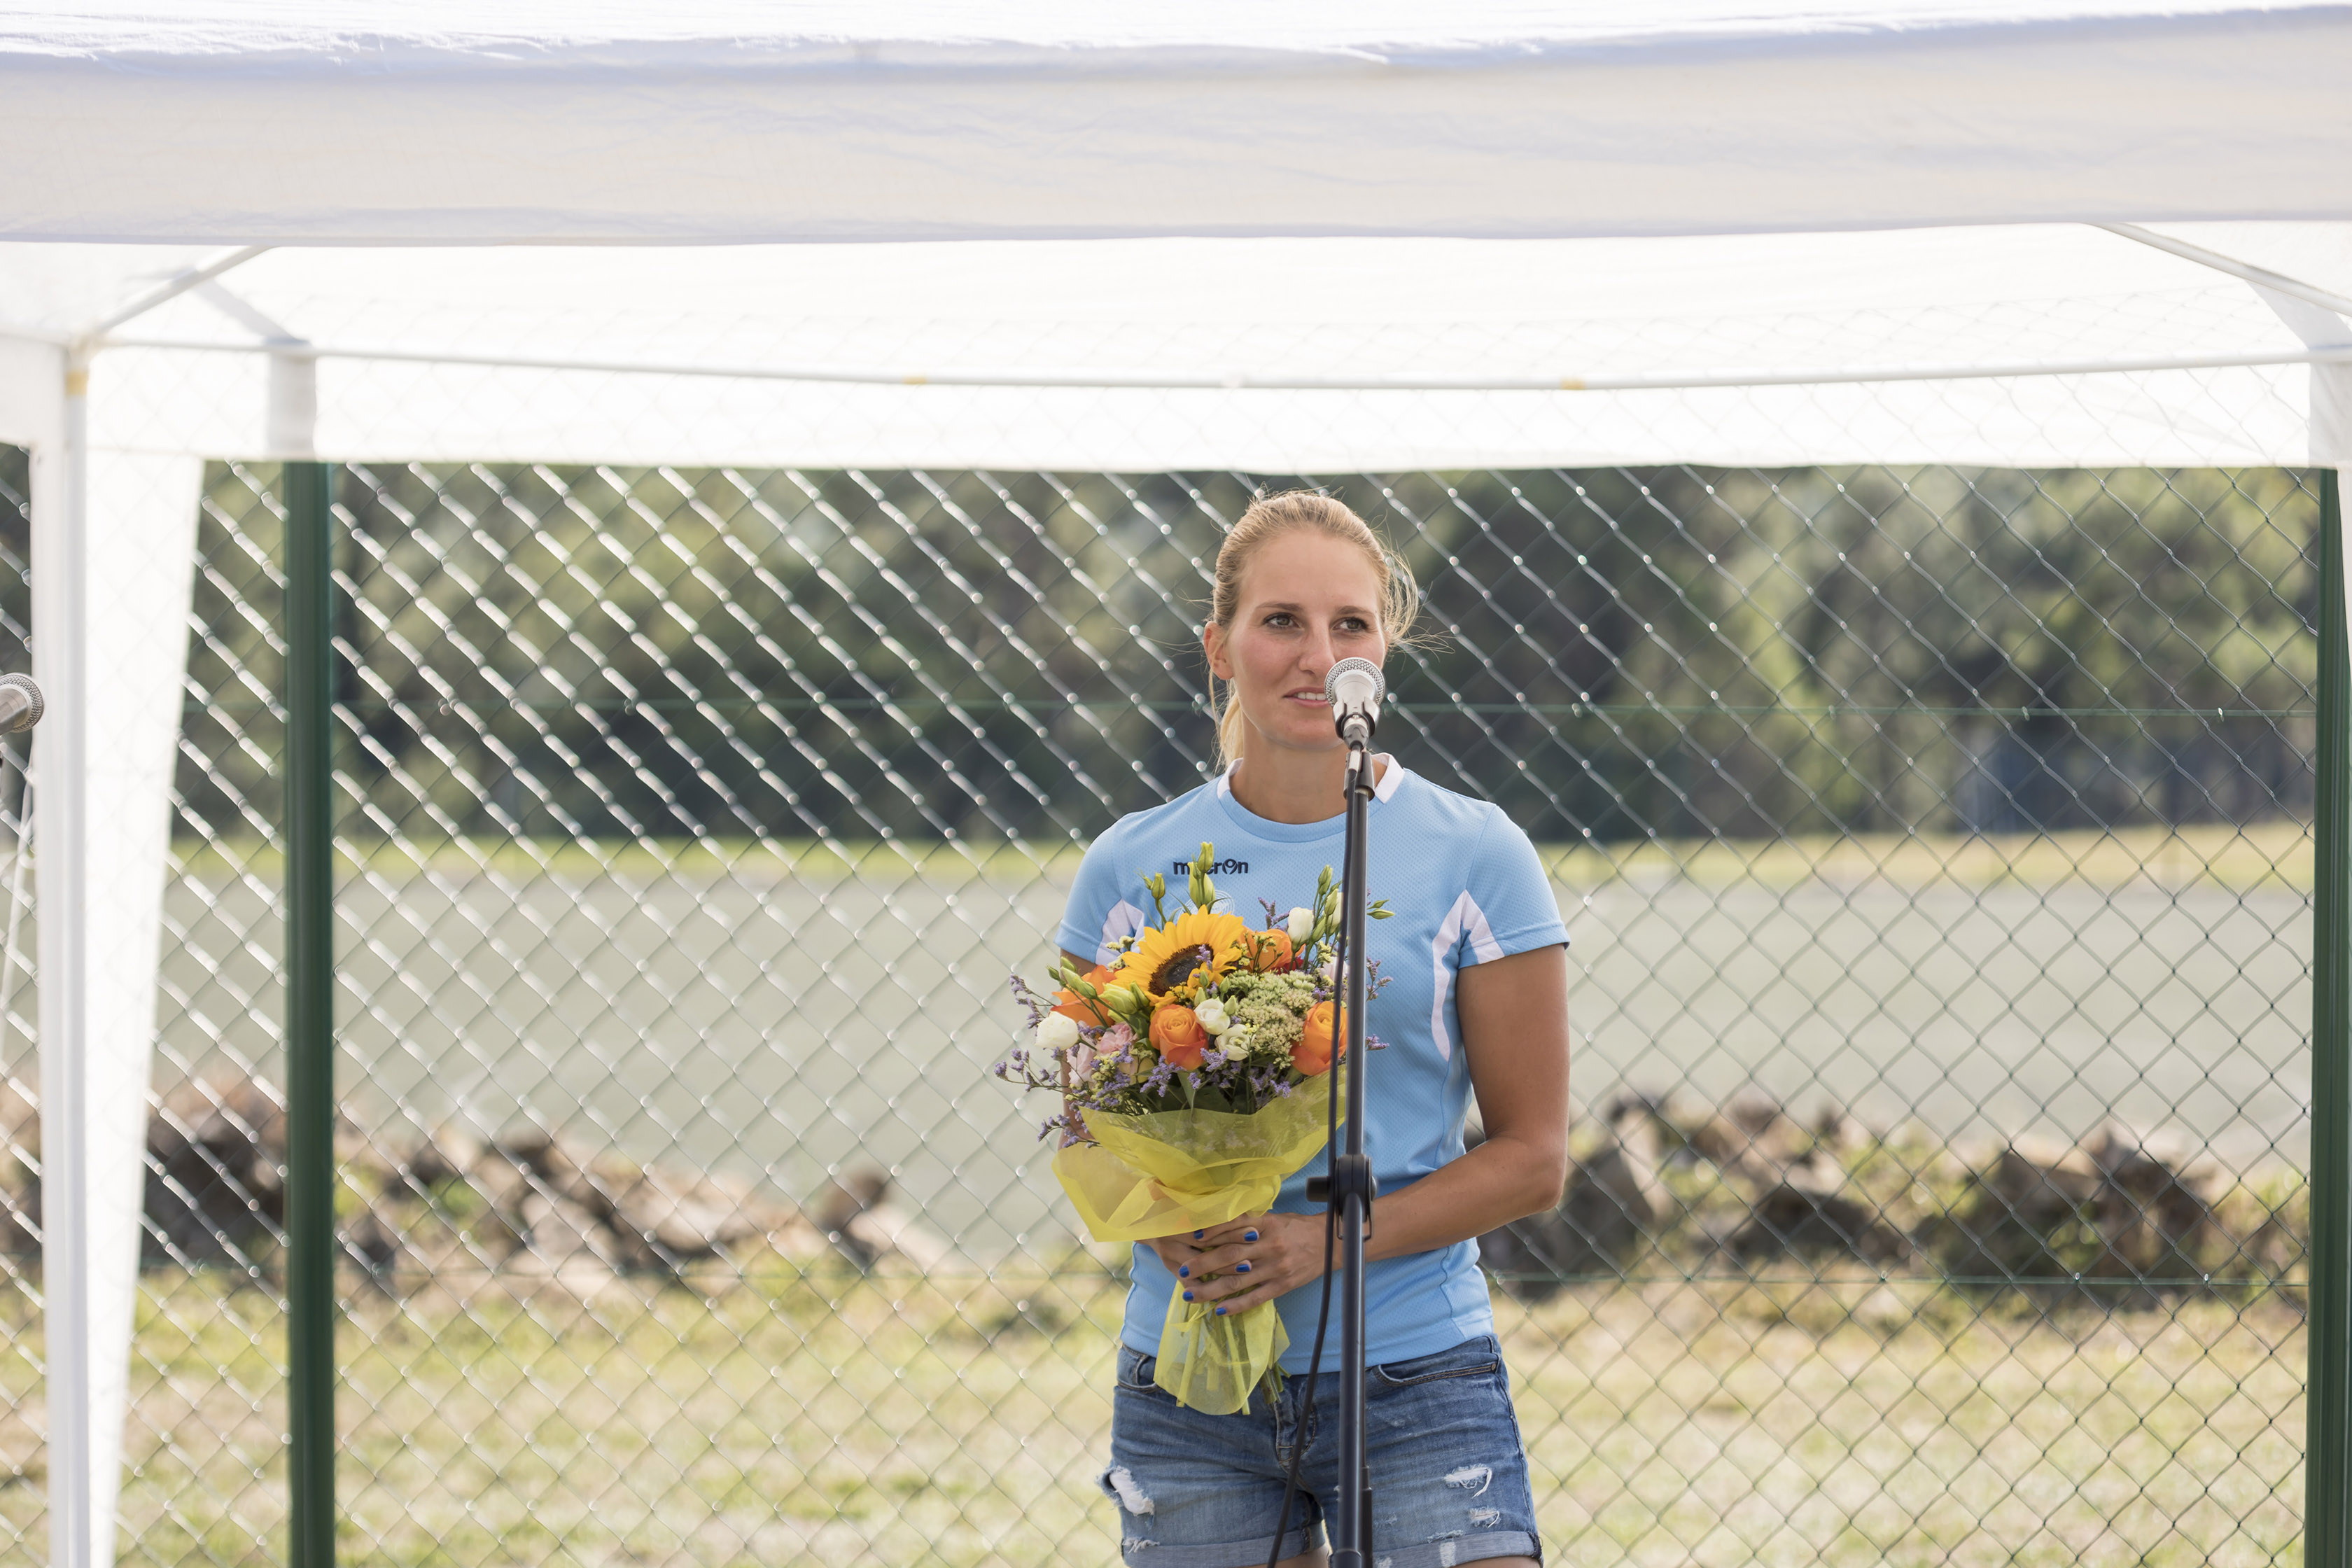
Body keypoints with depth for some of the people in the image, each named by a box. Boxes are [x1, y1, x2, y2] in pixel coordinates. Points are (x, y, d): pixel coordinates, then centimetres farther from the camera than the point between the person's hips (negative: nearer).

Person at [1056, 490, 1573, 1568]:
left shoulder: (1472, 855, -1)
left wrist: (1328, 1239, -14)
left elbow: (1531, 1156, -1)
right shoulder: (1133, 867, 6)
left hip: (1412, 1375, -2)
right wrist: (1167, 1225, -10)